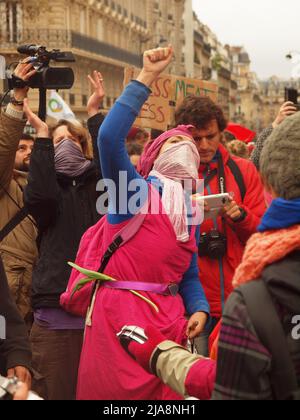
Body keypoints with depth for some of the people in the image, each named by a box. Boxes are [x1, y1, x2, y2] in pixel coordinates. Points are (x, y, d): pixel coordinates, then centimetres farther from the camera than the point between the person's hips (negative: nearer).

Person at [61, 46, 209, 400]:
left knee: (167, 393, 13)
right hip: (119, 314, -6)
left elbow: (189, 276, 17)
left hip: (169, 319, 6)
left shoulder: (190, 212, 17)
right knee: (116, 390, 1)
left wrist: (199, 309, -4)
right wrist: (145, 79, -19)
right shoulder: (134, 188, -2)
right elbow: (109, 137, -20)